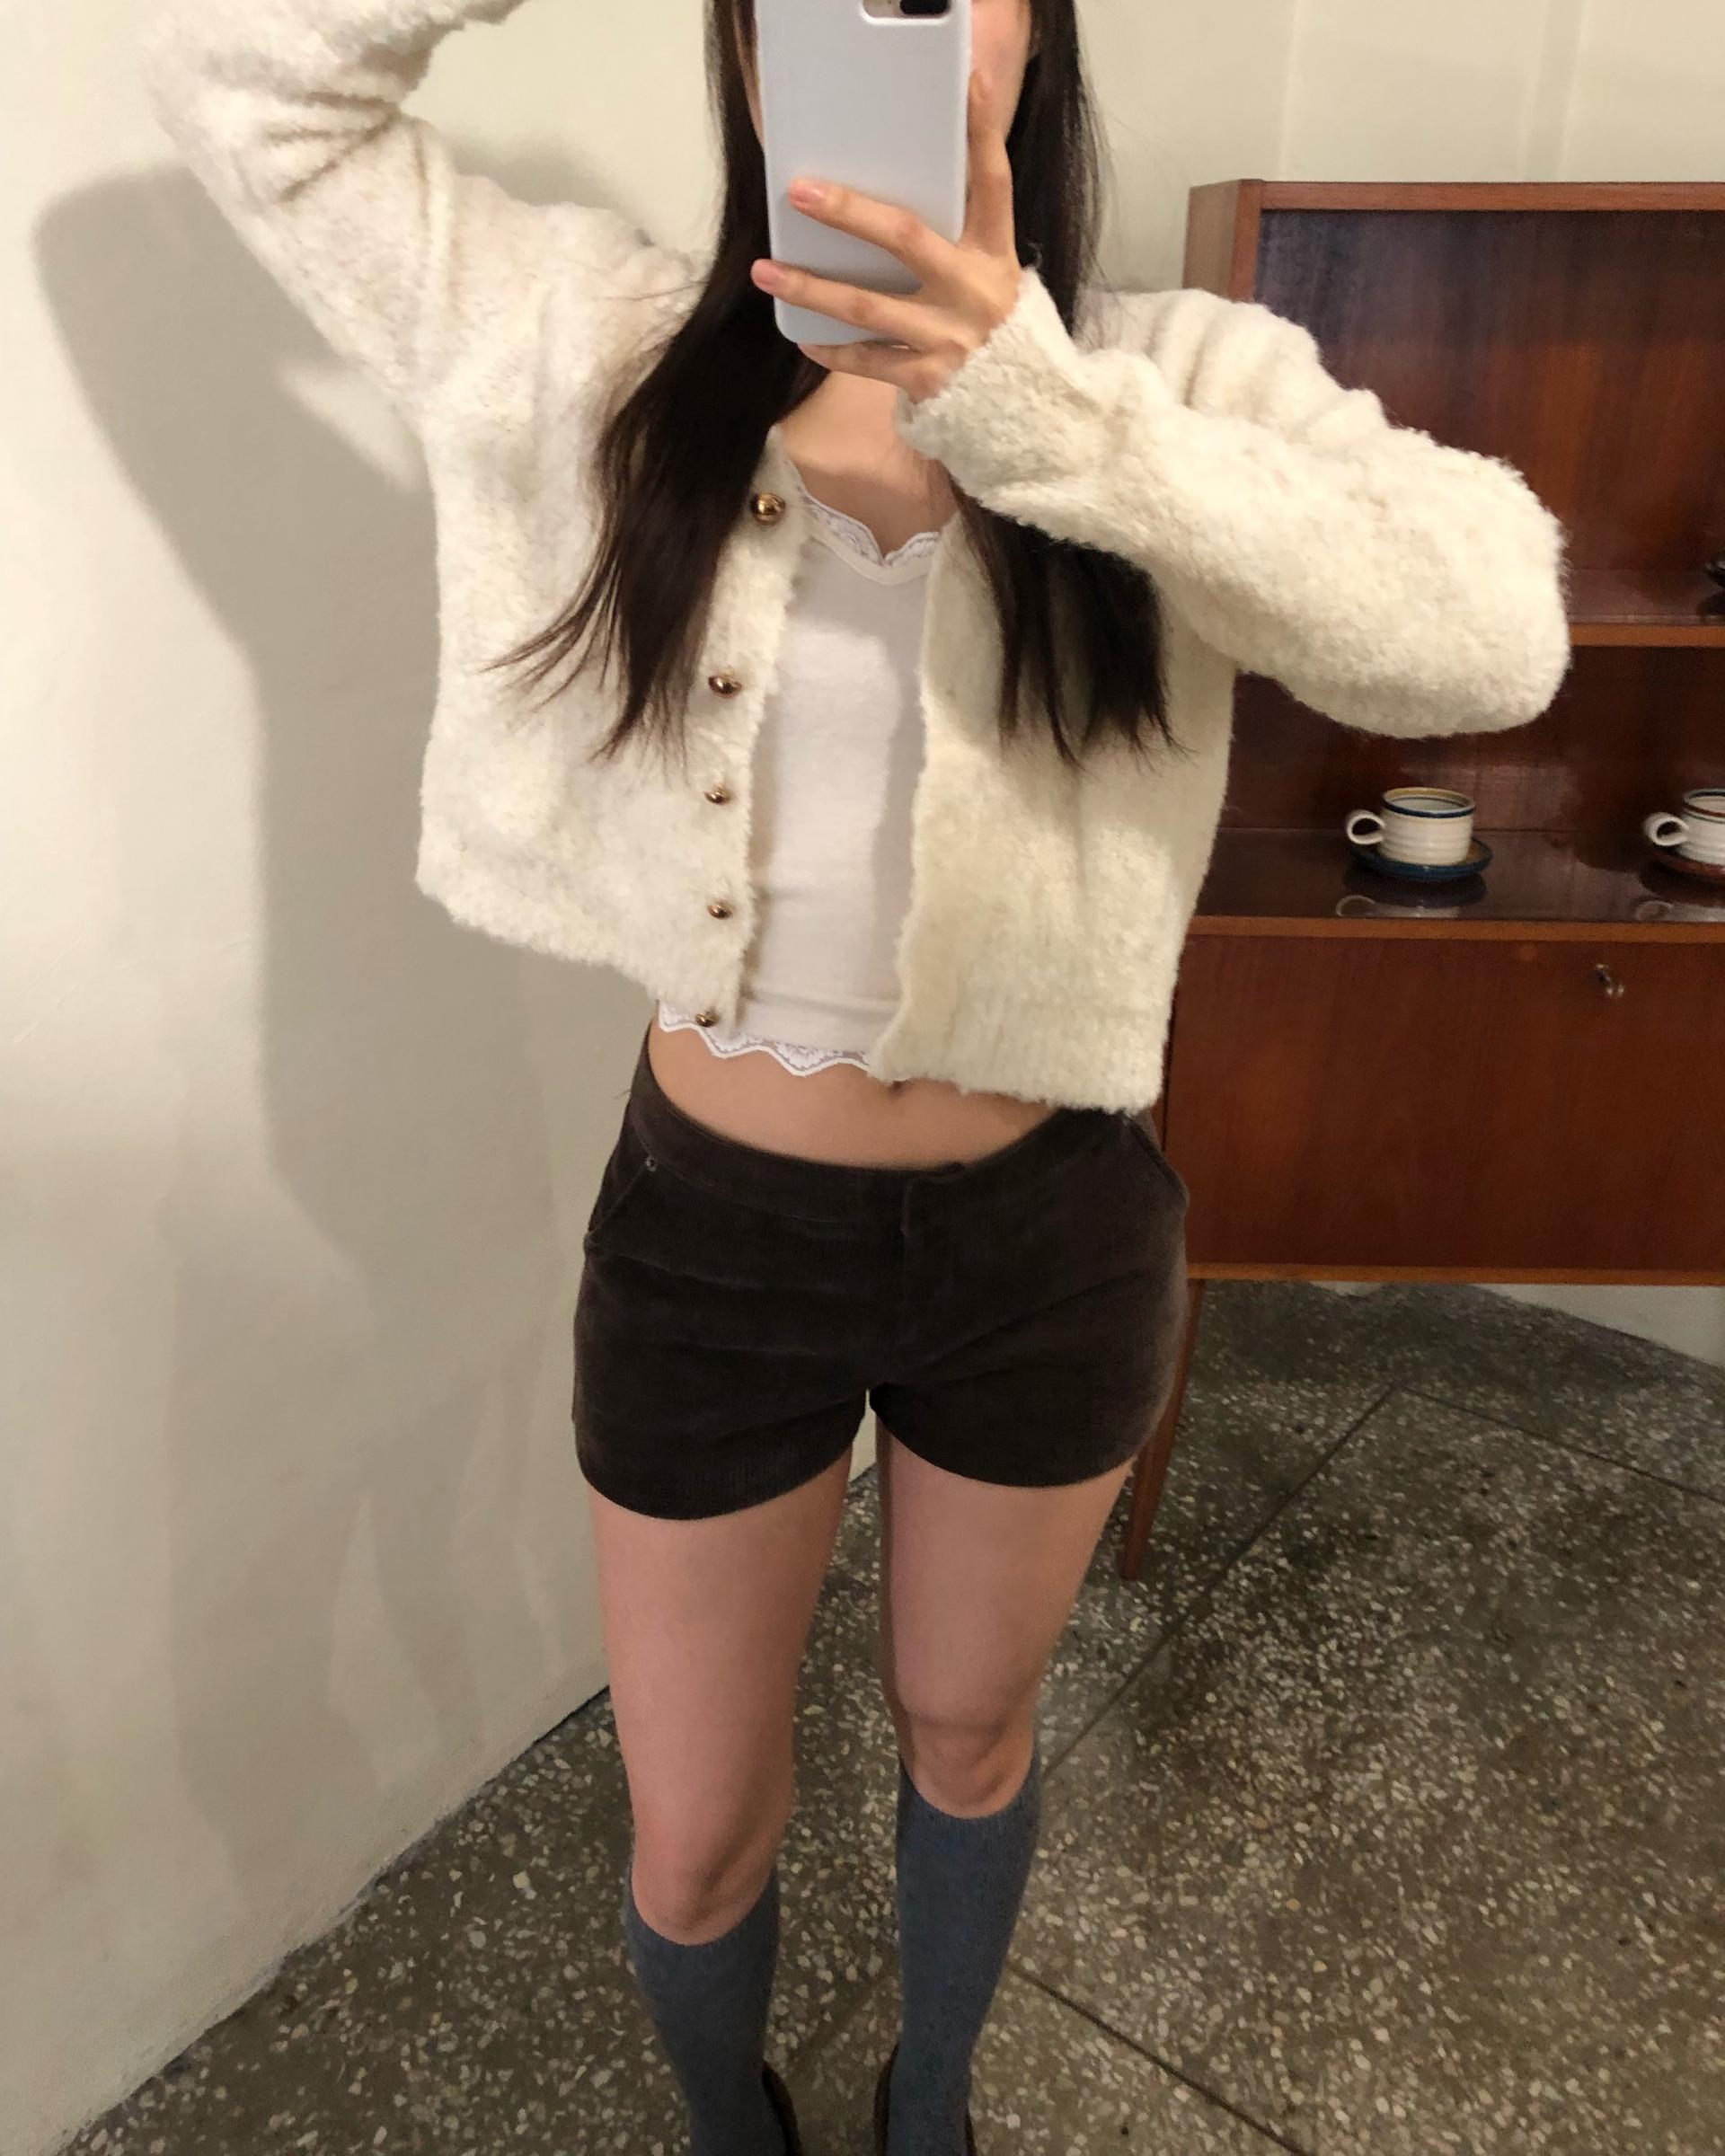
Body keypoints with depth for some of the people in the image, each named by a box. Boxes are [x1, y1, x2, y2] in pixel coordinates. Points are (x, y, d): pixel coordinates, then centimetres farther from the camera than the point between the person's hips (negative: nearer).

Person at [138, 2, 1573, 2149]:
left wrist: (1061, 421, -32)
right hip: (713, 1227, 1)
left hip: (1047, 1227, 1)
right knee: (693, 1840, 19)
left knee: (967, 1735, 26)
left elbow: (1492, 628, -21)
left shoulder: (1180, 377, -7)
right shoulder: (595, 351, -3)